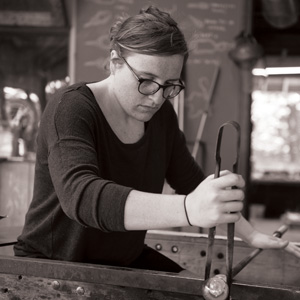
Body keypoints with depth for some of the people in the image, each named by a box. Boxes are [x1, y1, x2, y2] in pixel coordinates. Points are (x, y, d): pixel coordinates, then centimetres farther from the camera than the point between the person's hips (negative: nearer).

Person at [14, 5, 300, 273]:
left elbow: (191, 181, 8)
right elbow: (80, 196, -40)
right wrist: (189, 209, -52)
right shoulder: (71, 109, -23)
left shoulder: (161, 115, -3)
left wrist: (251, 235, -1)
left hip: (126, 259, 6)